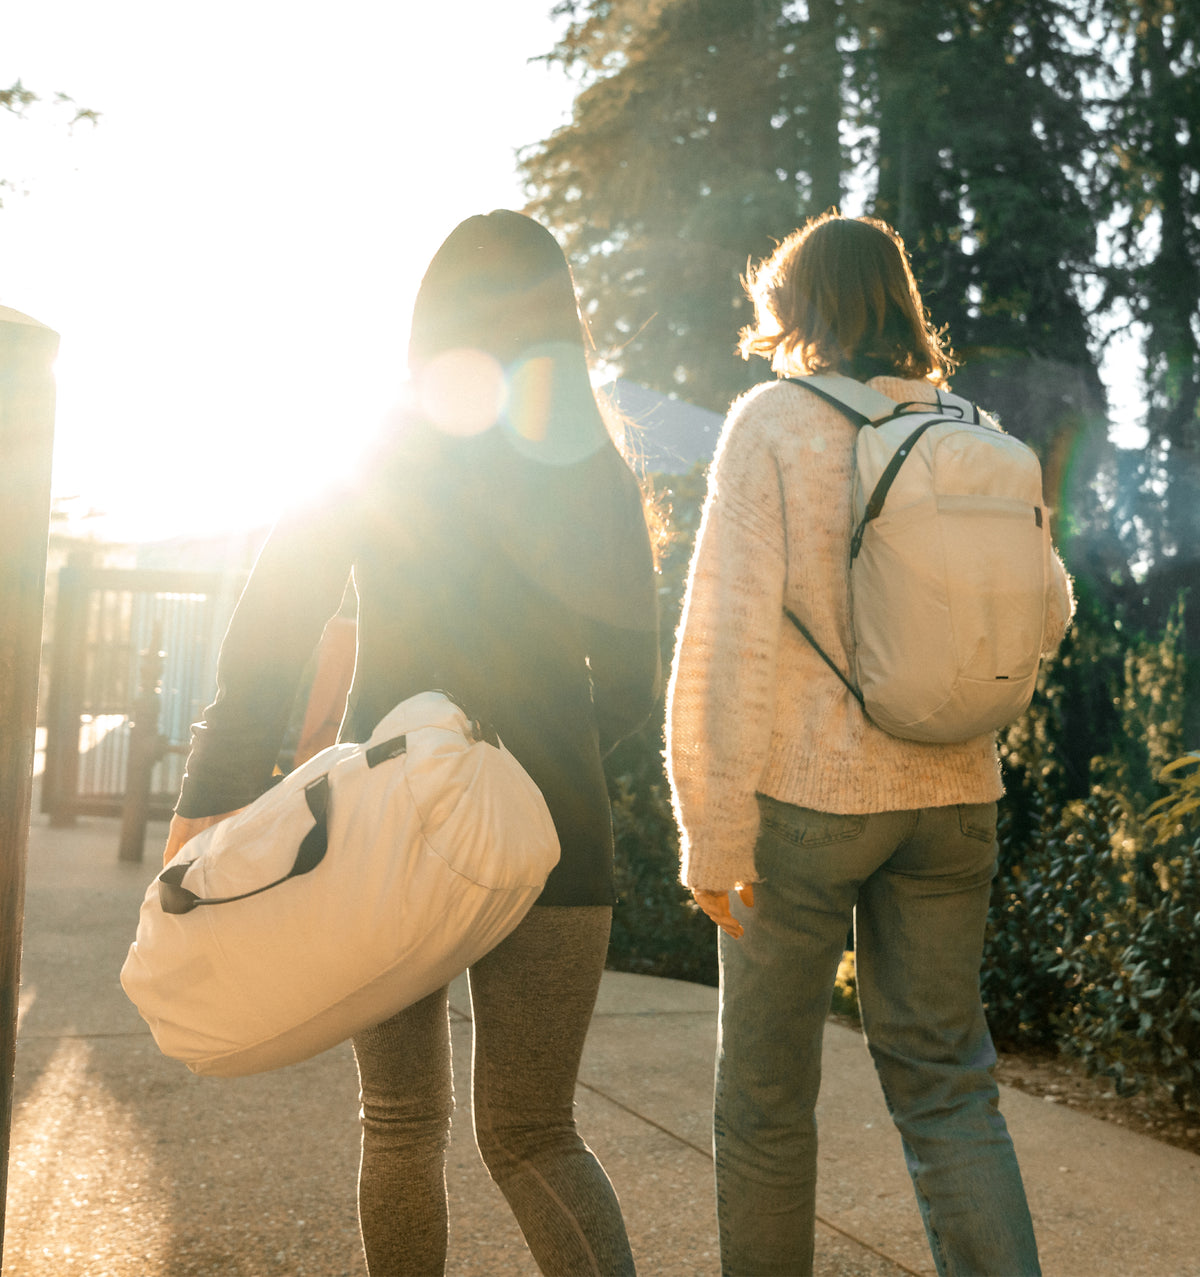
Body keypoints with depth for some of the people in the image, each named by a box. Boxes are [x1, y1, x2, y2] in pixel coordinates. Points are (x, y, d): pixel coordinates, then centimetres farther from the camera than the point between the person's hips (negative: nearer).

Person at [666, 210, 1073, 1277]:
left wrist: (713, 834, -12)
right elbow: (1046, 613, 12)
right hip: (951, 793, 4)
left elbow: (729, 632, -15)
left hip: (807, 790, -4)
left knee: (766, 1090, 11)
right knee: (946, 1079, 14)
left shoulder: (775, 420, -8)